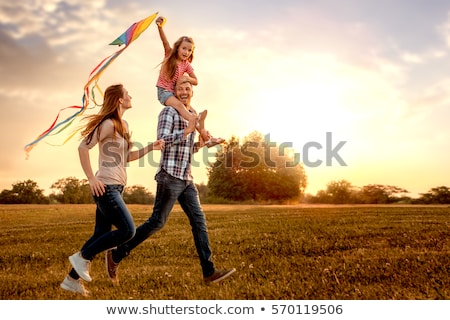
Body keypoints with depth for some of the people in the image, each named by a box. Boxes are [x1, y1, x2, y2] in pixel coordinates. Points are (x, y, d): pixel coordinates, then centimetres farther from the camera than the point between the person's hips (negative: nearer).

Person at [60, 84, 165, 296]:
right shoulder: (108, 124, -13)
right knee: (127, 230, -11)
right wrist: (91, 179, -18)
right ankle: (82, 257, 2)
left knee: (101, 234, 11)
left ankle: (72, 279, 19)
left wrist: (151, 147, 8)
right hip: (106, 187, -9)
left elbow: (127, 157, 20)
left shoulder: (123, 125, 16)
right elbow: (83, 148, -17)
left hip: (115, 187, 9)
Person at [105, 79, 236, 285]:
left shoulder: (192, 116, 21)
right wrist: (188, 130, -20)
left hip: (186, 179, 8)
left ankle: (209, 272, 1)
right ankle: (116, 255, 11)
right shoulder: (168, 112, -3)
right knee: (157, 222, -3)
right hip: (170, 177, -8)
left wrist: (200, 144, 9)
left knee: (199, 221, 0)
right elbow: (162, 140, -17)